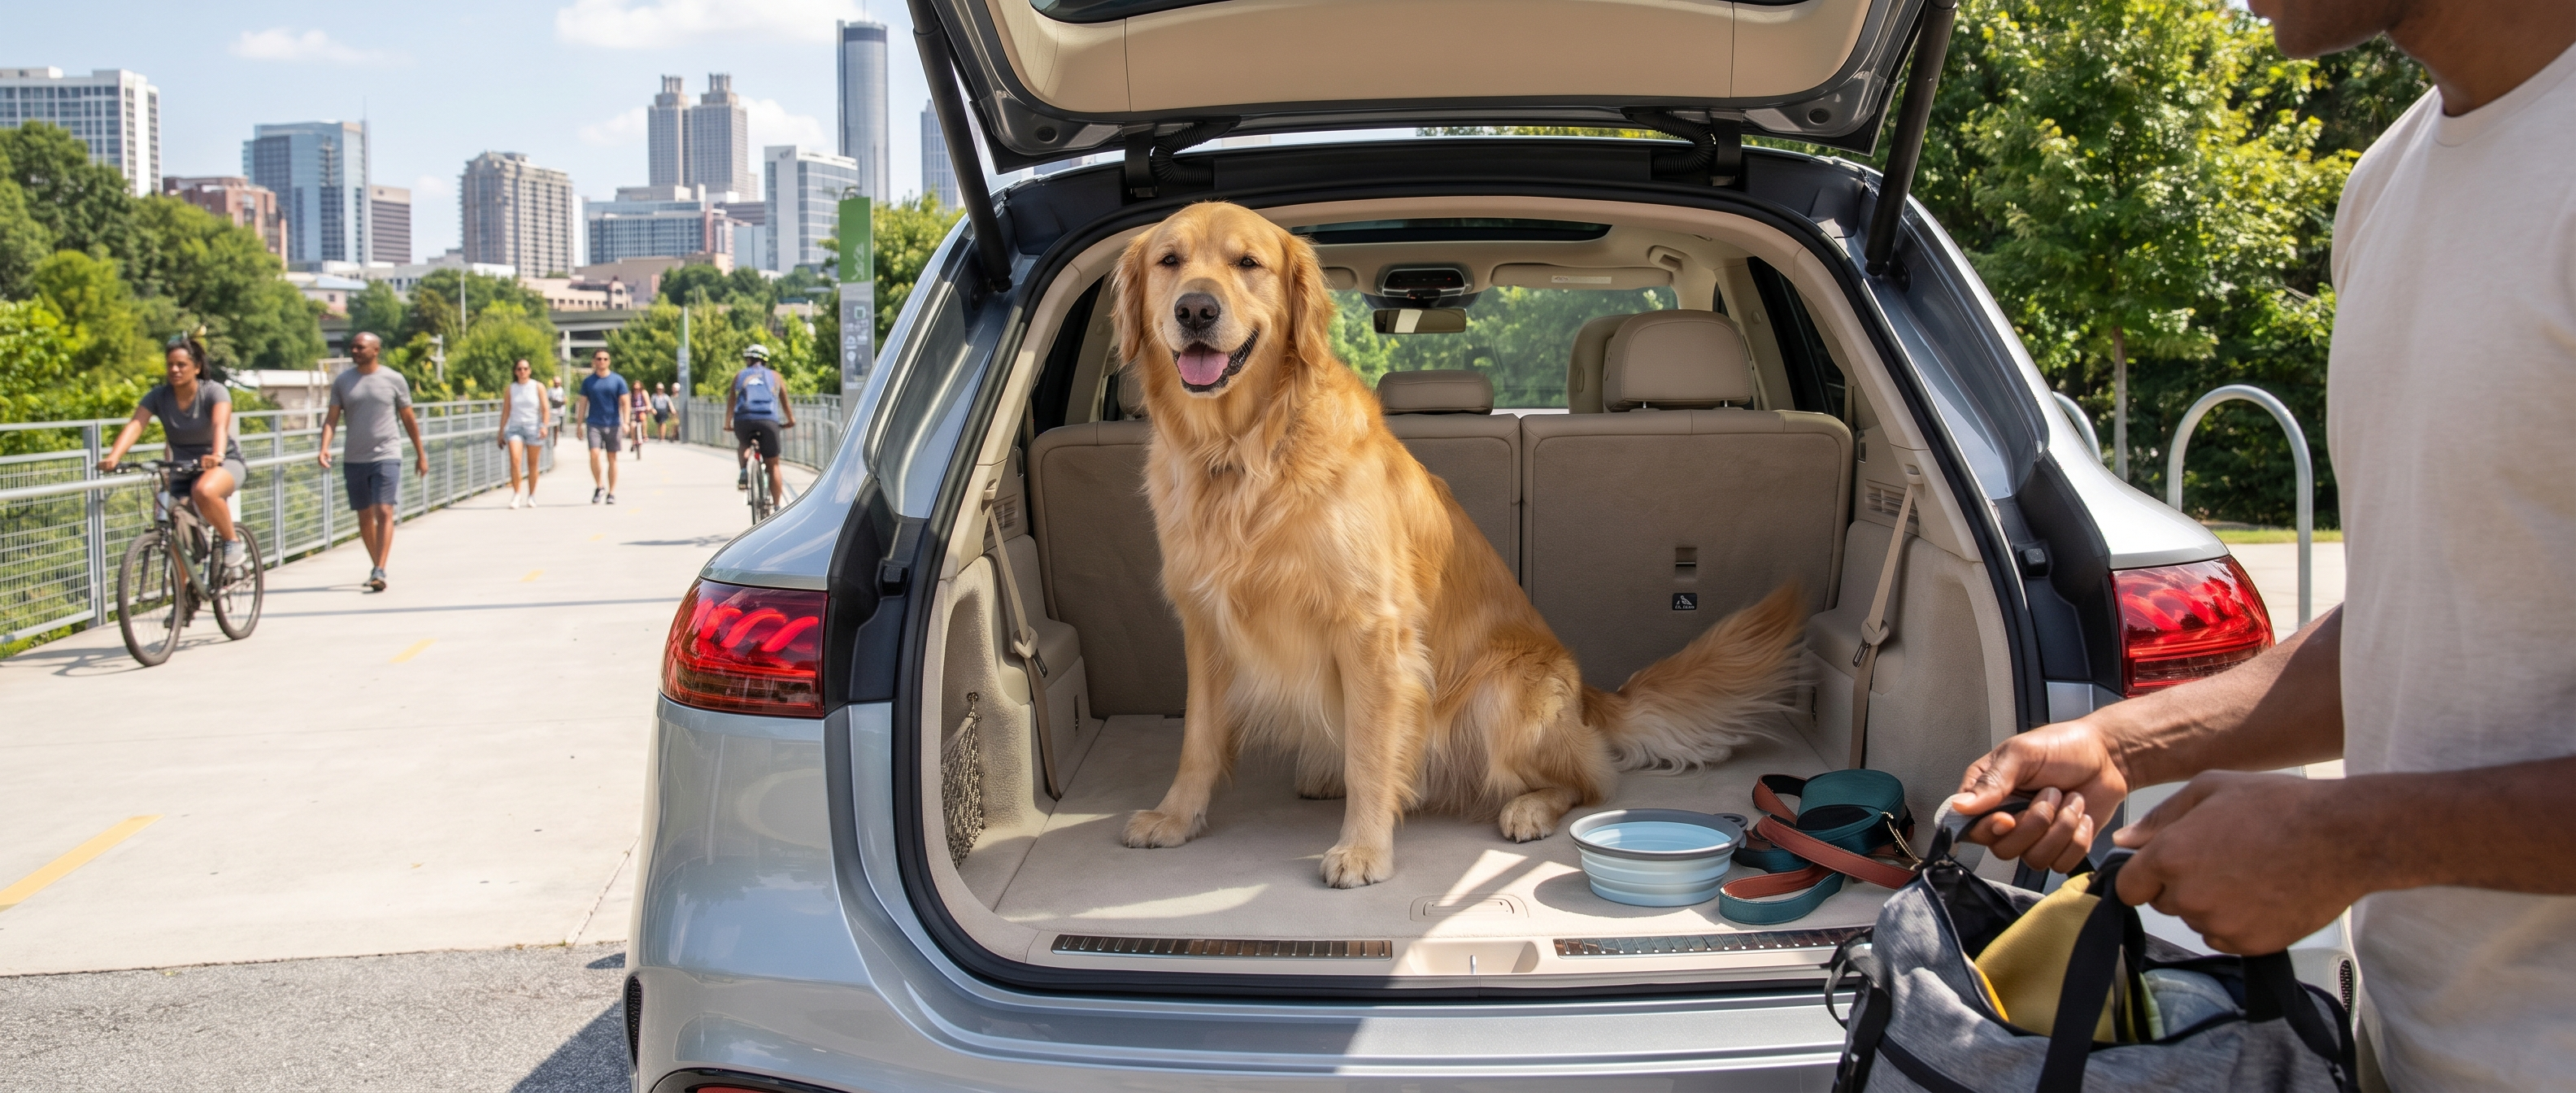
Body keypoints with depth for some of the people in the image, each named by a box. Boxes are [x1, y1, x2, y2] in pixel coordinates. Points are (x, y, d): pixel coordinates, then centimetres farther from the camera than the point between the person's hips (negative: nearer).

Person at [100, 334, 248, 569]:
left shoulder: (214, 391, -16)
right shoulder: (158, 396, -7)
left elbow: (220, 424, -34)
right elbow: (135, 424, -22)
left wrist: (217, 456, -55)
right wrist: (113, 457, -40)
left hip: (225, 463, -4)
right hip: (183, 470, 4)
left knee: (204, 492, -37)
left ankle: (233, 541, -15)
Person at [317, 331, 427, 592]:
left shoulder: (394, 380, 0)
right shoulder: (342, 381, 6)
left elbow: (409, 419, 7)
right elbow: (332, 418, 2)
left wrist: (421, 455, 10)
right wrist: (324, 448, -14)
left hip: (386, 456, -3)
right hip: (355, 460, 3)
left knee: (384, 512, -13)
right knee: (365, 517, 11)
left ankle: (379, 572, -17)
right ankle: (375, 566, 24)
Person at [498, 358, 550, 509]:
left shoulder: (538, 387, 4)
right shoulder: (509, 390, 8)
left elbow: (545, 409, 0)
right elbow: (505, 412, 10)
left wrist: (544, 426, -16)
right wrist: (501, 434, 9)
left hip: (533, 428, 0)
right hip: (515, 428, 1)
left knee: (533, 464, 3)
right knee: (515, 459, -19)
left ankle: (531, 495, 16)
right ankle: (517, 494, -13)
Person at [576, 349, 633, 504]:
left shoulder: (618, 380, 2)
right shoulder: (588, 381, 6)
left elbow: (625, 403, 1)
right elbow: (583, 403, 10)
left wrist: (625, 422, -12)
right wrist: (580, 425, 7)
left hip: (613, 424, 0)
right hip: (594, 424, 0)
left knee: (612, 458, 4)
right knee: (594, 454, -17)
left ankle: (612, 493, 11)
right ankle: (599, 487, 0)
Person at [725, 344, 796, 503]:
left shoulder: (739, 376, 21)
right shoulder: (774, 376, 21)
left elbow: (731, 403, 20)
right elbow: (785, 402, 24)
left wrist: (728, 424, 31)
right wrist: (791, 420, 39)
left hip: (743, 419, 1)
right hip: (769, 421, -1)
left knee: (744, 446, 33)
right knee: (773, 465, 12)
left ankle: (744, 469, 3)